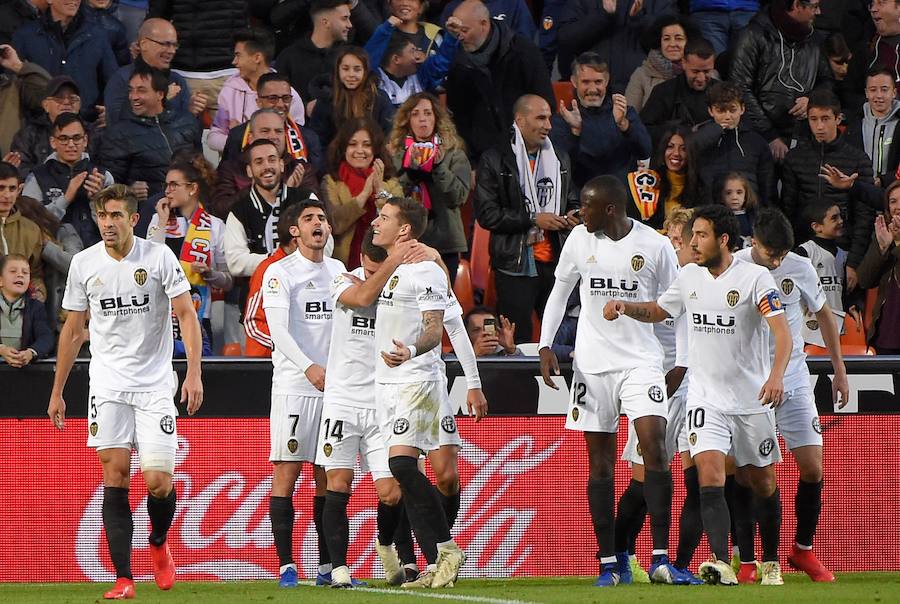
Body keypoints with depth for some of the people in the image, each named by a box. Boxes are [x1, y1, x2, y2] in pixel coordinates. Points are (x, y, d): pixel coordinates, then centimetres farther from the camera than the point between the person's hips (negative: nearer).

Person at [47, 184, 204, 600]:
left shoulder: (159, 257, -5)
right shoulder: (84, 263, 4)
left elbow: (186, 315, -4)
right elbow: (72, 331, 13)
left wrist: (194, 373, -16)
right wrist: (57, 392, 14)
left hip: (155, 383, -2)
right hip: (108, 384, 2)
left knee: (159, 482, -7)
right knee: (115, 476, -9)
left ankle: (159, 543, 26)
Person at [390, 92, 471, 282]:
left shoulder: (454, 154, 7)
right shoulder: (396, 154, 9)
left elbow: (460, 196, -4)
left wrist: (439, 166, -13)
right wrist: (410, 168, -13)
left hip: (444, 244, 0)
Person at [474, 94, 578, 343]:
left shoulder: (560, 159, 16)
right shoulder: (495, 160, -2)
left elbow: (571, 202, 29)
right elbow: (486, 213, -9)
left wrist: (571, 217, 4)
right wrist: (533, 220, -13)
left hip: (555, 261, 5)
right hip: (516, 264, -5)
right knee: (517, 341, -6)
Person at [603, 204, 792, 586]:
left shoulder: (755, 278, -10)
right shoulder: (689, 277, 6)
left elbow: (782, 332, -18)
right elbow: (658, 311, 23)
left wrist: (776, 375, -35)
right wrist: (624, 307, 3)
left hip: (752, 397, -3)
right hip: (706, 397, 3)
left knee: (762, 482, 10)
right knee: (709, 472, -19)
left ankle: (771, 563, 29)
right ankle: (721, 564, -28)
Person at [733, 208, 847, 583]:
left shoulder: (800, 269, -2)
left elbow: (823, 315, 14)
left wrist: (839, 369, 16)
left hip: (794, 383, 2)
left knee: (813, 469, -3)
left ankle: (803, 550, 17)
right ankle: (747, 562, 4)